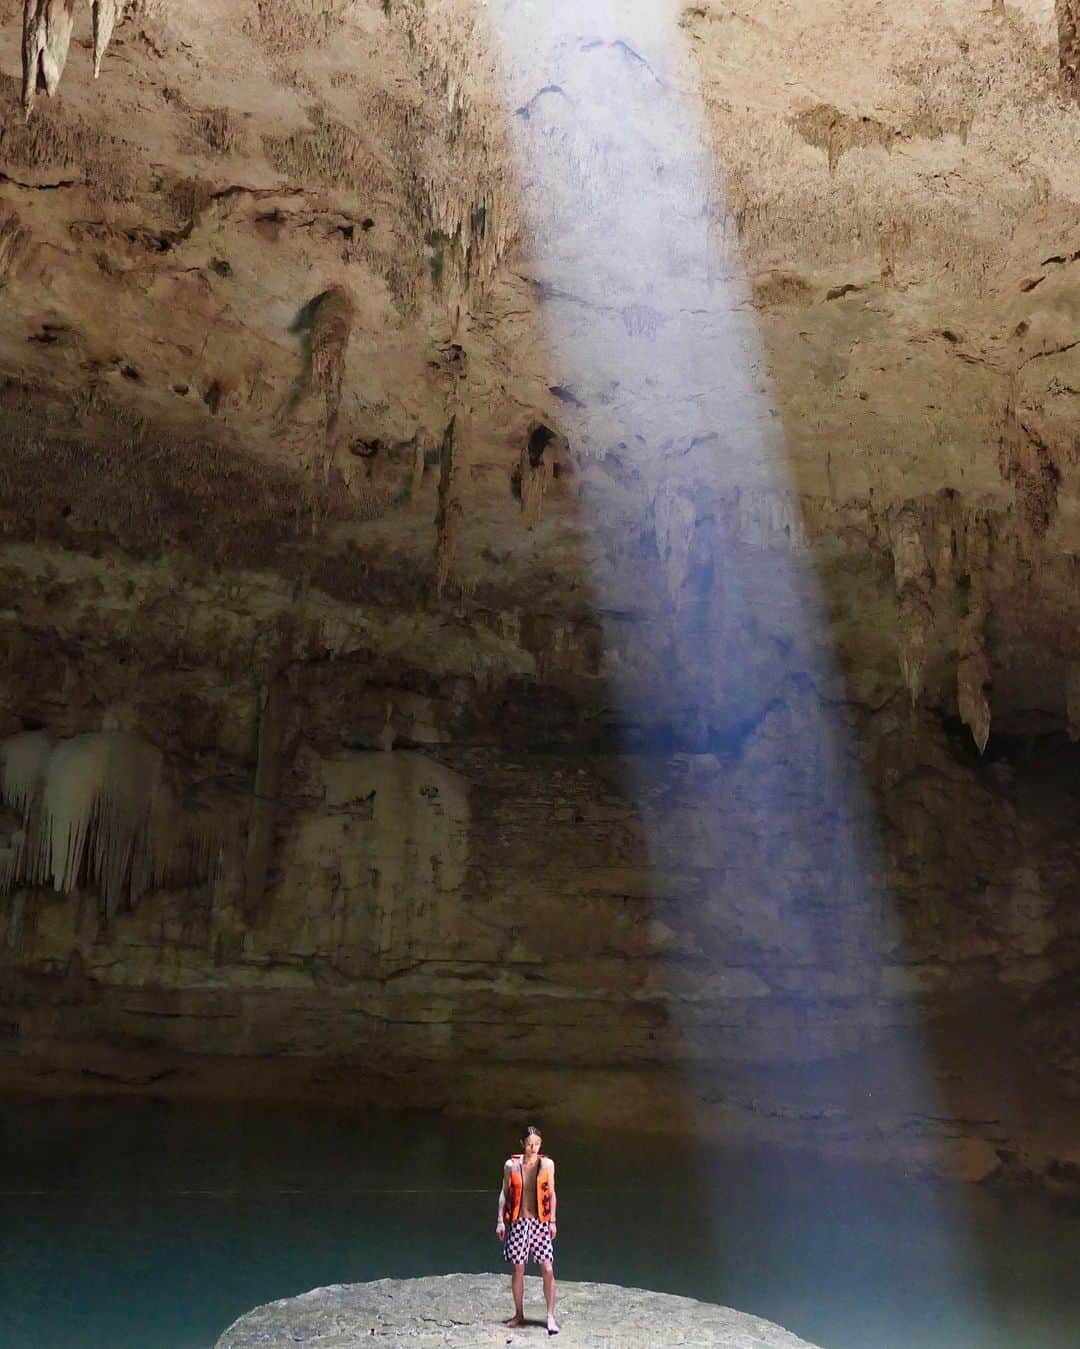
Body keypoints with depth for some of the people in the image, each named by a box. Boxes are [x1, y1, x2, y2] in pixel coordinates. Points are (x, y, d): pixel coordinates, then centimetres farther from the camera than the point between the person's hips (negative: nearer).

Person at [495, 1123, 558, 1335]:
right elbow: (504, 1193, 4)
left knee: (548, 1269, -8)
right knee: (518, 1269, 7)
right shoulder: (511, 1165, -2)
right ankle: (519, 1315, 23)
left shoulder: (547, 1164, -1)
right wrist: (500, 1220, 1)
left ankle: (550, 1316, 1)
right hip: (518, 1222, 0)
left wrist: (552, 1221, 1)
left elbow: (551, 1193, 4)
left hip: (540, 1222, 0)